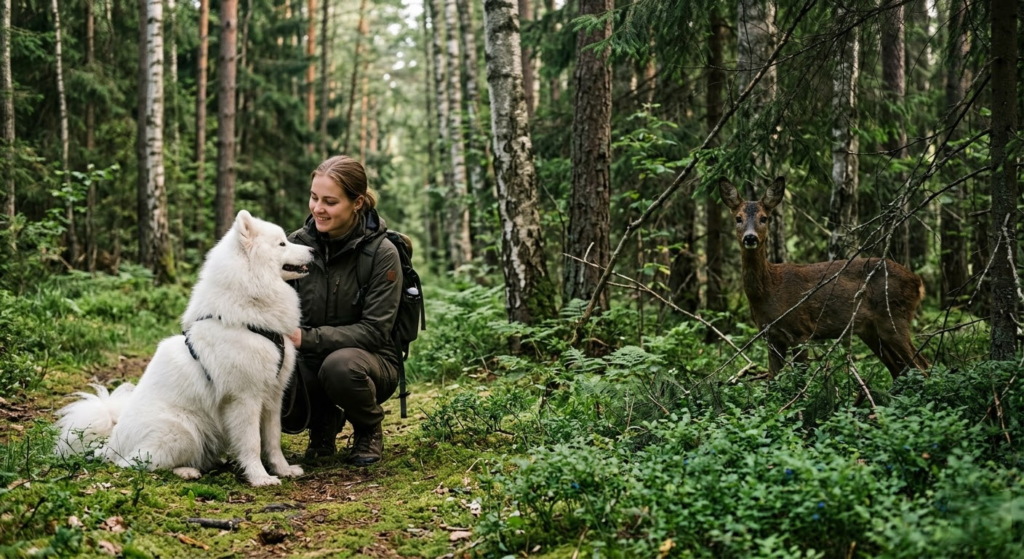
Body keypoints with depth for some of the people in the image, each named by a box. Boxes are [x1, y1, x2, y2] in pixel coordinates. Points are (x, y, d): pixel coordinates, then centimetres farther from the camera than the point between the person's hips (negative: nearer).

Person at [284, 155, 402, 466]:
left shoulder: (382, 253, -14)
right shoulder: (298, 243, -3)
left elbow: (375, 330, -17)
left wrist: (309, 338, -28)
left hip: (370, 360, -3)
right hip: (310, 361, 3)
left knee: (341, 364, -38)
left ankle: (369, 431, -3)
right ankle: (324, 423, 7)